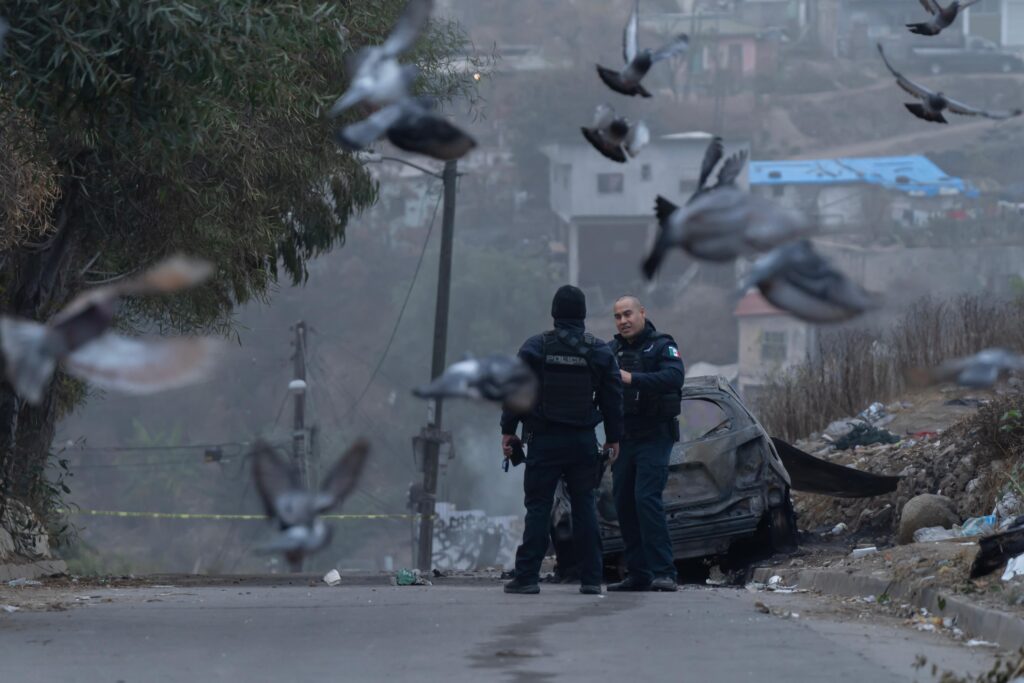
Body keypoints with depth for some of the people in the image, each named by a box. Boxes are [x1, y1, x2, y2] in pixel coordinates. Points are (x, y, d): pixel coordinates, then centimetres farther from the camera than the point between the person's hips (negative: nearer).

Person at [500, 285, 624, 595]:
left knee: (538, 507, -1)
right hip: (583, 441, 2)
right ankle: (591, 578, 5)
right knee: (584, 506, 7)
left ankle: (527, 576, -6)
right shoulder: (600, 351, 2)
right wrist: (613, 438, 14)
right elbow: (613, 398, 6)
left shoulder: (535, 347, -4)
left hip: (544, 441, -2)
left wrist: (508, 429, 4)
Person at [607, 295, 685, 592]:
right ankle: (638, 574, 11)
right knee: (623, 503, 5)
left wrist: (632, 379, -30)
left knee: (647, 498, -17)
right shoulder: (611, 351, 14)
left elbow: (675, 377, -21)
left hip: (654, 436, -6)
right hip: (623, 438, 6)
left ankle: (663, 572, -17)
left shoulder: (662, 346, -3)